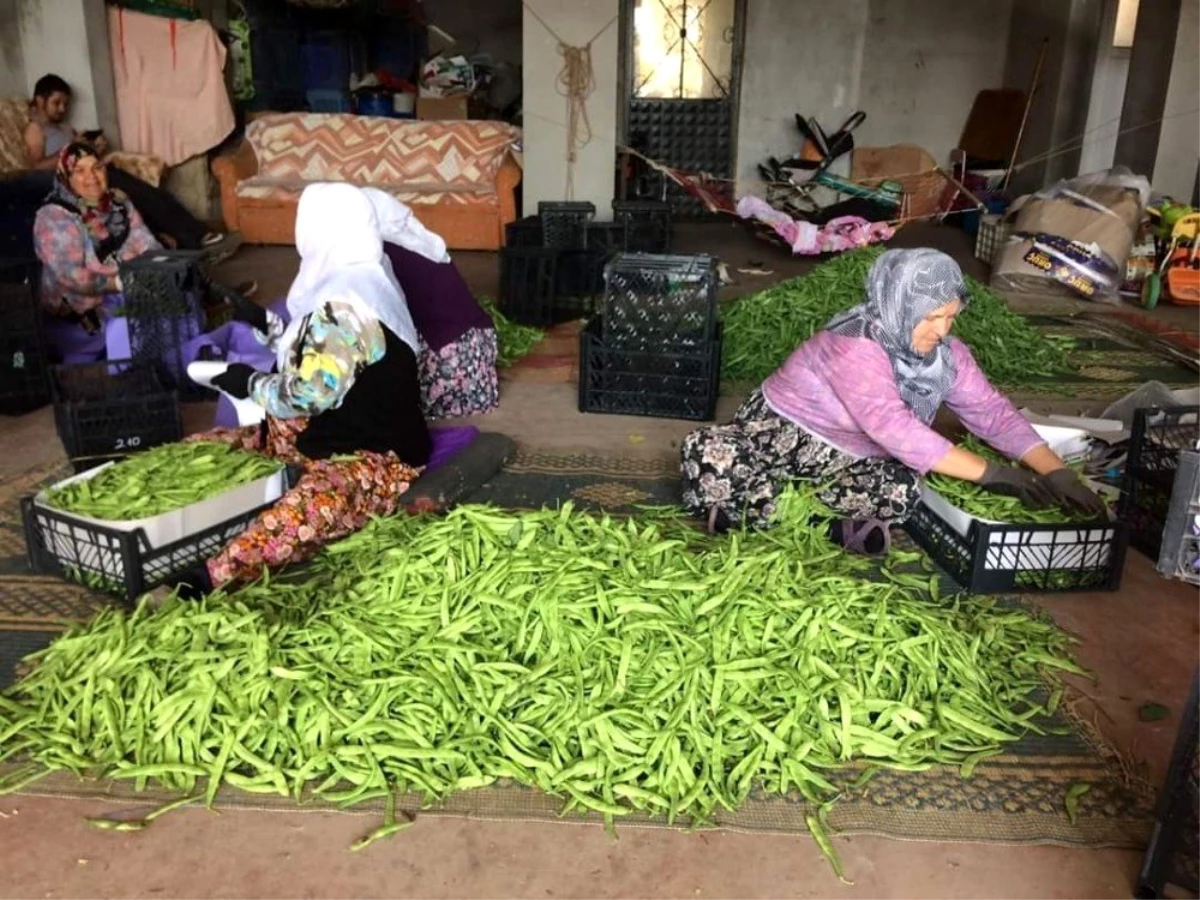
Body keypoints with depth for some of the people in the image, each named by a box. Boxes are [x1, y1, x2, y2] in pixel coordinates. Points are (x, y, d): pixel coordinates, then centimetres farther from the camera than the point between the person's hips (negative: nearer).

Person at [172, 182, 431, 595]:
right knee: (201, 448, 7)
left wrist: (250, 383, -5)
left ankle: (210, 577, -51)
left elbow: (307, 395, -22)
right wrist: (266, 323, 29)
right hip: (328, 434, 11)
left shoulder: (348, 306, -22)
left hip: (374, 458, -11)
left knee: (312, 505, -43)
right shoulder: (356, 281, 9)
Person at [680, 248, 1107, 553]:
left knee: (905, 491, -29)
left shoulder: (947, 354, -5)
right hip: (783, 431, -6)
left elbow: (993, 412, -2)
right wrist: (990, 474, -34)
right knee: (707, 456, -36)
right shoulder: (854, 346, -29)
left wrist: (1056, 473, -16)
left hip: (849, 458, 6)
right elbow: (897, 432, -35)